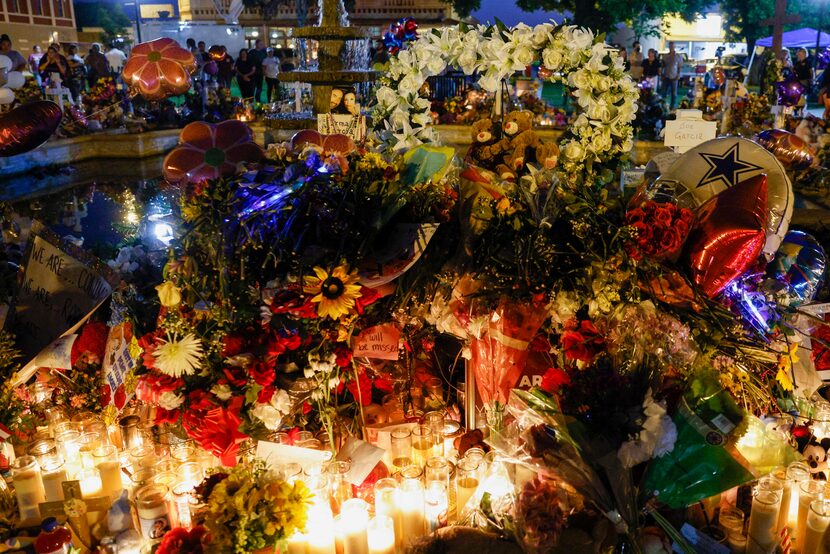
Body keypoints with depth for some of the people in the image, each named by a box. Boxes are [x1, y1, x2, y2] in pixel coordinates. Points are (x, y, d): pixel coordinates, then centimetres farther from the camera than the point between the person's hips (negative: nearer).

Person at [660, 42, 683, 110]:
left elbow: (680, 67, 3)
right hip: (666, 77, 2)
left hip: (674, 77, -2)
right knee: (664, 92, 4)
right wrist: (661, 74, 4)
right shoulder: (665, 56, 8)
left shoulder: (678, 56, 2)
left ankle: (672, 106, 9)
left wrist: (678, 75, -8)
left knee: (674, 93, 2)